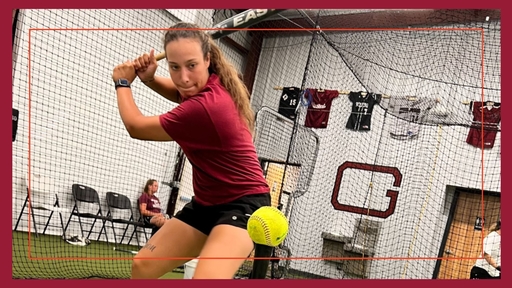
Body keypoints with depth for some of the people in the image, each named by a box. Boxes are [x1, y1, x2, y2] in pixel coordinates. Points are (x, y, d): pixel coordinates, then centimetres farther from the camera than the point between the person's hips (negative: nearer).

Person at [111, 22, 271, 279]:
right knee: (142, 266, 9)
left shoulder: (205, 107, -30)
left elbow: (136, 127, -14)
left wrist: (122, 83, 3)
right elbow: (182, 94, 24)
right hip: (207, 203, 10)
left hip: (243, 204, -9)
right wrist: (149, 78, 3)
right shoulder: (211, 85, -4)